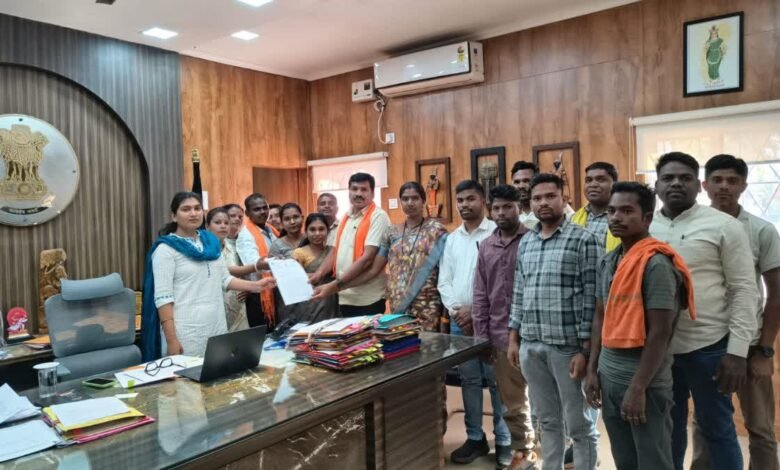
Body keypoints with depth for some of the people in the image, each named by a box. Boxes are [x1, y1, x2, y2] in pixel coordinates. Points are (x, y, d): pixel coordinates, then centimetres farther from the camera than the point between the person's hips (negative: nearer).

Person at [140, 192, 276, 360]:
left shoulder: (211, 241, 11)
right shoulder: (166, 249, -6)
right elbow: (162, 297, -12)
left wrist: (255, 286, 3)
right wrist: (171, 340, -17)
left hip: (216, 325, 6)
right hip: (186, 331, -5)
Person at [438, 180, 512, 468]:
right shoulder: (451, 239, 12)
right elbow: (444, 281, 11)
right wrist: (455, 311, -4)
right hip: (458, 321, 5)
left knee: (496, 380, 1)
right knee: (469, 380, 12)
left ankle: (504, 440, 15)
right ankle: (475, 437, 24)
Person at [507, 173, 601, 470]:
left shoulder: (584, 240, -7)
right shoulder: (525, 243, 11)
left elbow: (592, 299, -11)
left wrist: (585, 350, -14)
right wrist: (514, 338, 11)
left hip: (568, 347, -5)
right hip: (531, 347, 5)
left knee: (579, 424, 10)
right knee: (547, 420, 18)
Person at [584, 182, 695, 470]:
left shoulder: (656, 264, -15)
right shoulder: (606, 262, 8)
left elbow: (660, 332, -17)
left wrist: (638, 387, -17)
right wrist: (593, 370, 9)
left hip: (645, 380, -7)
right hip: (609, 377, 7)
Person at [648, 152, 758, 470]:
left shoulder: (724, 226, -4)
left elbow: (744, 290, -6)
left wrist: (737, 351, -11)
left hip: (708, 347, -3)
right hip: (658, 348, 3)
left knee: (716, 428, 11)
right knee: (669, 426, 17)